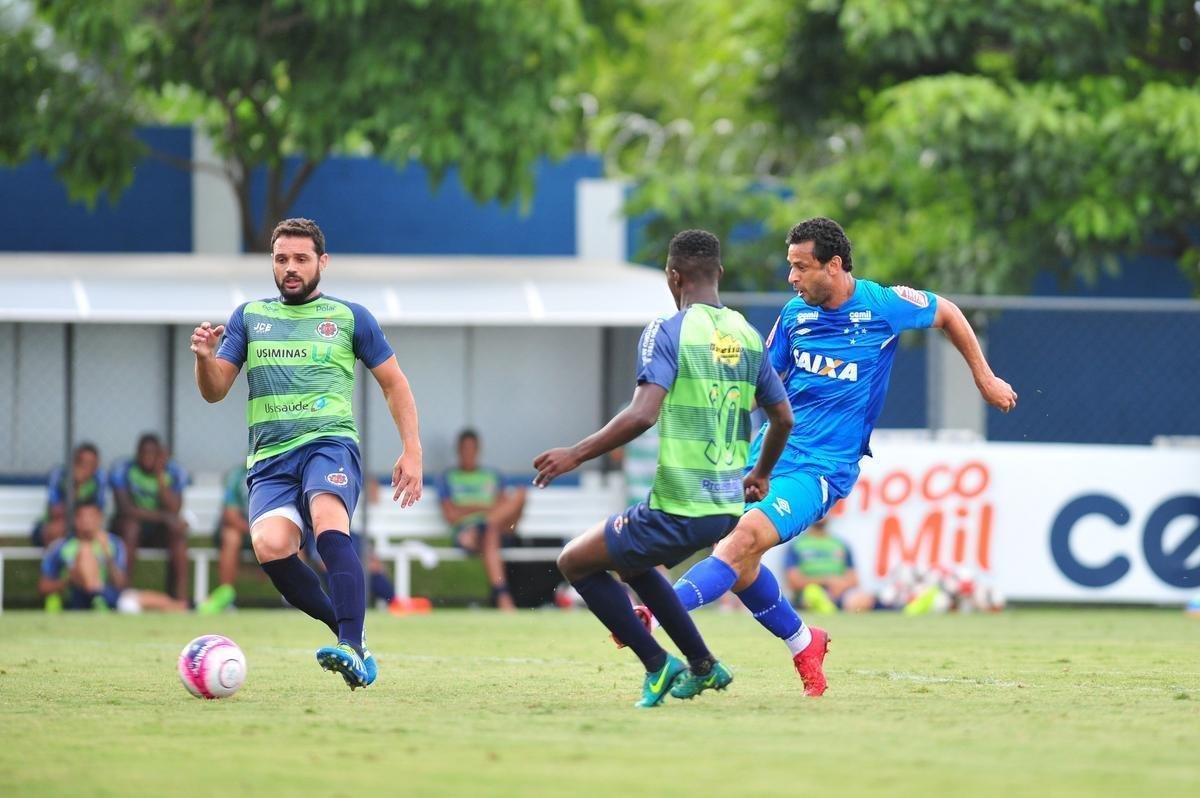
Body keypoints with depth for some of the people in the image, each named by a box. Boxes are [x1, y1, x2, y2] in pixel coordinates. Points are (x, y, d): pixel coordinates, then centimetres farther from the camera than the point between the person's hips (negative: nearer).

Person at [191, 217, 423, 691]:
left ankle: (354, 651, -43)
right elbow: (215, 391, 14)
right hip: (270, 457, 2)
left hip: (331, 443, -2)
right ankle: (349, 633, -10)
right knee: (270, 546, -27)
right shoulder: (249, 317, 17)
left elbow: (394, 384, 17)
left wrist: (412, 452, 7)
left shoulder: (349, 318, 11)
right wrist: (204, 358, -9)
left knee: (329, 525, -34)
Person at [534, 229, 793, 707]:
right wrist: (760, 475, 32)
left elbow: (642, 415, -23)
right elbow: (783, 418, 14)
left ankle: (658, 664, 7)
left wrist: (576, 455, -15)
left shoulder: (667, 333, -12)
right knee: (630, 561, 32)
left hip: (678, 508, -8)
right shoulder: (747, 336, 9)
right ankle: (703, 666, 29)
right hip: (726, 507, 8)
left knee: (575, 562, 11)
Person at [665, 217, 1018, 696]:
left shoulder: (883, 305, -6)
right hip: (771, 452, 6)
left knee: (747, 537, -25)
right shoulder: (795, 314, 6)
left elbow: (947, 314, 12)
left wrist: (985, 378, 19)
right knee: (737, 561, -1)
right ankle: (803, 645, 24)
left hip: (823, 466, -6)